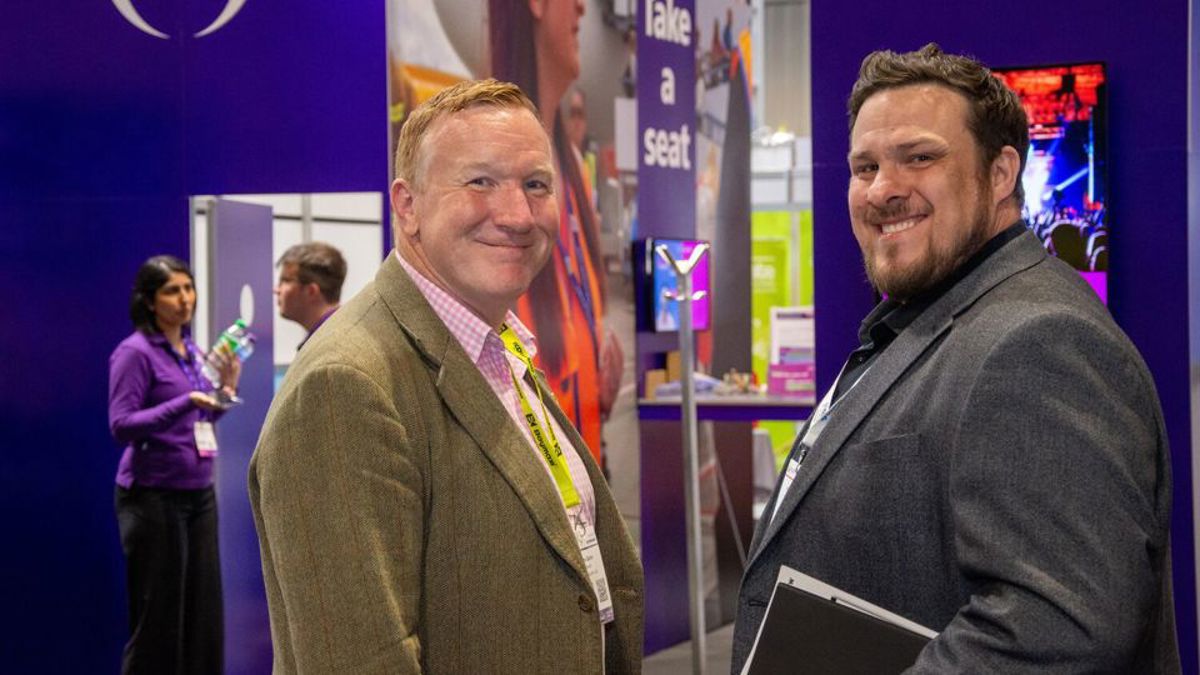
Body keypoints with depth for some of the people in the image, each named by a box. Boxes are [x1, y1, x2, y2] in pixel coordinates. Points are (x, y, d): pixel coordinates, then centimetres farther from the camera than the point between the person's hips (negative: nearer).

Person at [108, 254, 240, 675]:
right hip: (154, 496, -7)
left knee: (204, 614, 8)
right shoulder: (135, 352, -10)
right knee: (159, 620, -1)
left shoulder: (191, 351, 11)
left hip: (199, 493, 7)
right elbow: (121, 425, -17)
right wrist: (186, 402, -24)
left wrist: (227, 388, 4)